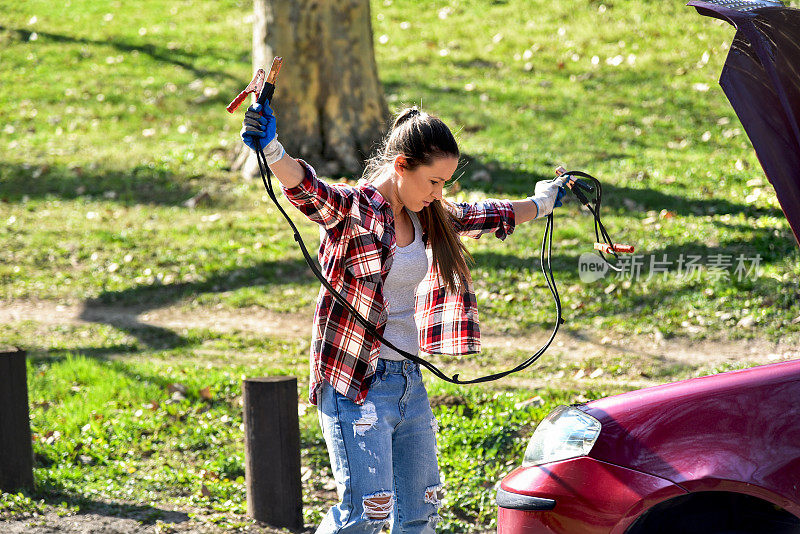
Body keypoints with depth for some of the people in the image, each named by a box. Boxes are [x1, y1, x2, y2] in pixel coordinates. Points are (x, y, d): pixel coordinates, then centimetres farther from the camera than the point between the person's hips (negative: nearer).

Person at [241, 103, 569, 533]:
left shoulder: (427, 218, 9)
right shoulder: (353, 210, -13)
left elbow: (479, 216, 29)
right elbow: (307, 189, -34)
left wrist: (541, 202, 43)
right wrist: (272, 150, -56)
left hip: (410, 382, 8)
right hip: (355, 384, -8)